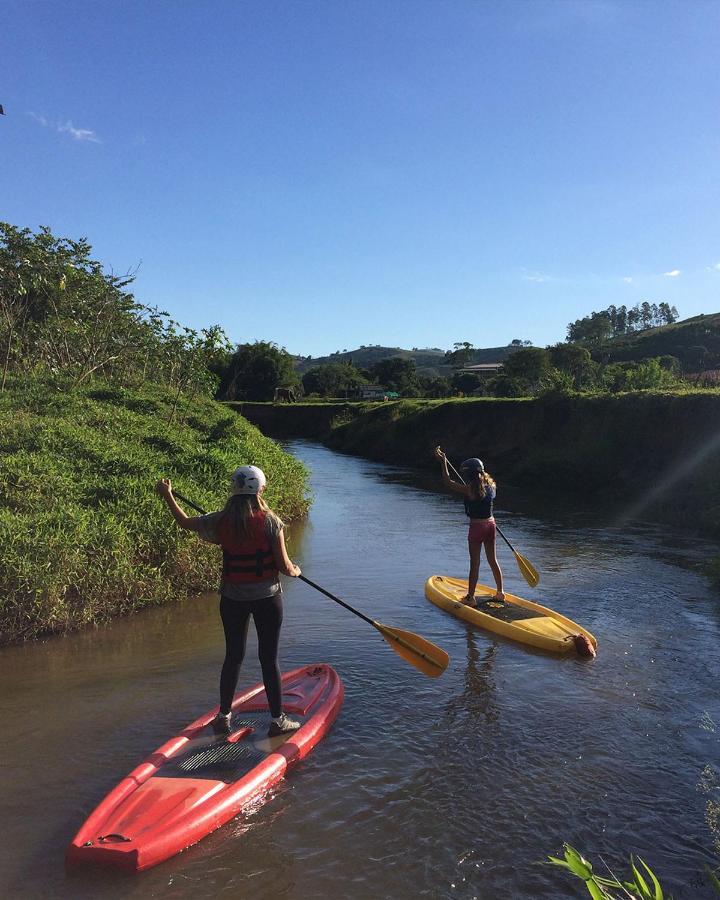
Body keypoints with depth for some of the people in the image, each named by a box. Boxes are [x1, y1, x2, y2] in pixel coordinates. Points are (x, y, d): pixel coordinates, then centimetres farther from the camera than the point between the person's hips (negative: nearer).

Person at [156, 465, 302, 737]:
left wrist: (167, 496, 24)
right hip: (267, 597, -3)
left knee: (233, 656, 17)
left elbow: (185, 522, 10)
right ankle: (278, 720, 18)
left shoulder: (221, 521, -6)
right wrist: (295, 571, 10)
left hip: (232, 598, 3)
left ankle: (223, 717, 28)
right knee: (269, 658, 7)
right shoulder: (270, 521, -15)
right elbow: (284, 566, -13)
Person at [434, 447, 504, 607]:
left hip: (477, 526, -6)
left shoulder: (470, 490, -17)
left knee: (475, 563, -1)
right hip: (490, 524, 6)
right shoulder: (491, 486, 0)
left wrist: (443, 463, -9)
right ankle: (500, 593, 24)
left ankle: (470, 597, 5)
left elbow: (448, 482, -13)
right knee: (493, 560, 16)